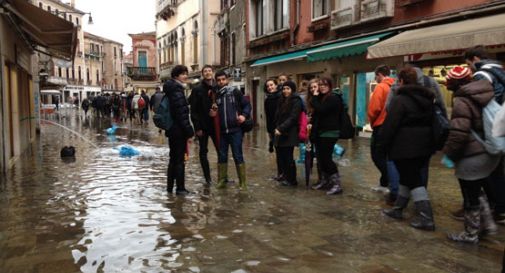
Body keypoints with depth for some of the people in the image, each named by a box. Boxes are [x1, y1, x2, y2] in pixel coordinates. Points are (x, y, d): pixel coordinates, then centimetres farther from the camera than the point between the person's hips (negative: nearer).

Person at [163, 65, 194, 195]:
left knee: (173, 158, 16)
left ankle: (170, 186, 24)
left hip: (172, 130, 10)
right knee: (179, 159, -3)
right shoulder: (177, 90, -15)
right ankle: (180, 188, 3)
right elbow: (181, 112, -20)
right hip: (179, 130, -10)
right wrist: (189, 130, -18)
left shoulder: (171, 89, 15)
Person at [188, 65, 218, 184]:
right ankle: (207, 177, 15)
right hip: (203, 126, -2)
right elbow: (193, 110, -6)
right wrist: (197, 127, -12)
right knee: (203, 152, 6)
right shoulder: (197, 89, -2)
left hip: (215, 124, 3)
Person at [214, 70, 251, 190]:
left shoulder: (235, 92, 0)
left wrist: (244, 115, -14)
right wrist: (213, 114, -2)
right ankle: (222, 180, 21)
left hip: (235, 129, -4)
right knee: (222, 156, 9)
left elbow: (247, 105, 3)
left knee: (238, 156, -1)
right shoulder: (216, 95, 9)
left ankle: (242, 182, 8)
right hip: (222, 131, 4)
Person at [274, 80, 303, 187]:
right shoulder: (282, 101, 17)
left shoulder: (296, 101, -6)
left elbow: (292, 118, -15)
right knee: (282, 157, 5)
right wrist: (276, 128, 3)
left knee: (288, 157, -3)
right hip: (280, 133, 7)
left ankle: (292, 180, 8)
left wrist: (280, 128, -19)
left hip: (289, 134, -7)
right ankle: (286, 177, 16)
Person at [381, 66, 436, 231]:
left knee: (413, 180, -4)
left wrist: (382, 144, -6)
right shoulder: (427, 98, 12)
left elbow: (390, 125, -16)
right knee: (408, 176, 18)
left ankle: (426, 218, -7)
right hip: (424, 145, 8)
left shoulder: (400, 99, -14)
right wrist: (429, 141, 24)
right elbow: (432, 121, 18)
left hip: (405, 147, -8)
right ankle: (398, 209, 28)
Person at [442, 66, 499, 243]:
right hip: (491, 153, 9)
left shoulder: (462, 101, -19)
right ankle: (487, 224, 30)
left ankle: (471, 234, 18)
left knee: (470, 197, 5)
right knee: (477, 191, 25)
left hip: (472, 157, -9)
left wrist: (449, 153, -10)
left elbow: (458, 133, -25)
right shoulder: (489, 95, 7)